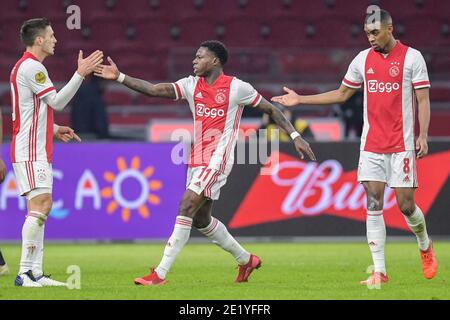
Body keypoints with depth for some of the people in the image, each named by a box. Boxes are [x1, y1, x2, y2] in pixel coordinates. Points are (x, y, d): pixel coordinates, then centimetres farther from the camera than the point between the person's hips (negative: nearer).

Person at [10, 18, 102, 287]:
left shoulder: (25, 66, 20)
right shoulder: (32, 67, -12)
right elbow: (57, 101, -16)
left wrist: (55, 130, 18)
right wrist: (81, 73, -16)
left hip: (36, 151, 11)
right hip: (30, 151, -11)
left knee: (40, 208, 7)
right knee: (41, 204, -16)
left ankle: (35, 273, 6)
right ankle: (26, 273, -18)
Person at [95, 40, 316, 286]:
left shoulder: (236, 87, -6)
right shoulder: (192, 85, 8)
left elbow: (270, 109, 4)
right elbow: (155, 90, -2)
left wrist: (295, 136, 0)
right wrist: (119, 77, -12)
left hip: (217, 159, -7)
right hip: (198, 159, 8)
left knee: (187, 207, -18)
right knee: (200, 219, 15)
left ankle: (160, 274, -19)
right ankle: (245, 259, 35)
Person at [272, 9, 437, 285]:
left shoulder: (412, 57, -4)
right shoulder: (363, 59, 8)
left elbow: (423, 100, -4)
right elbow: (341, 94, 19)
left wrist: (423, 135, -15)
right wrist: (300, 100, 14)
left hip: (402, 145, -3)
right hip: (371, 145, 3)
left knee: (406, 205, -2)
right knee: (373, 205, -6)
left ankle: (425, 246, 30)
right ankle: (379, 272, -5)